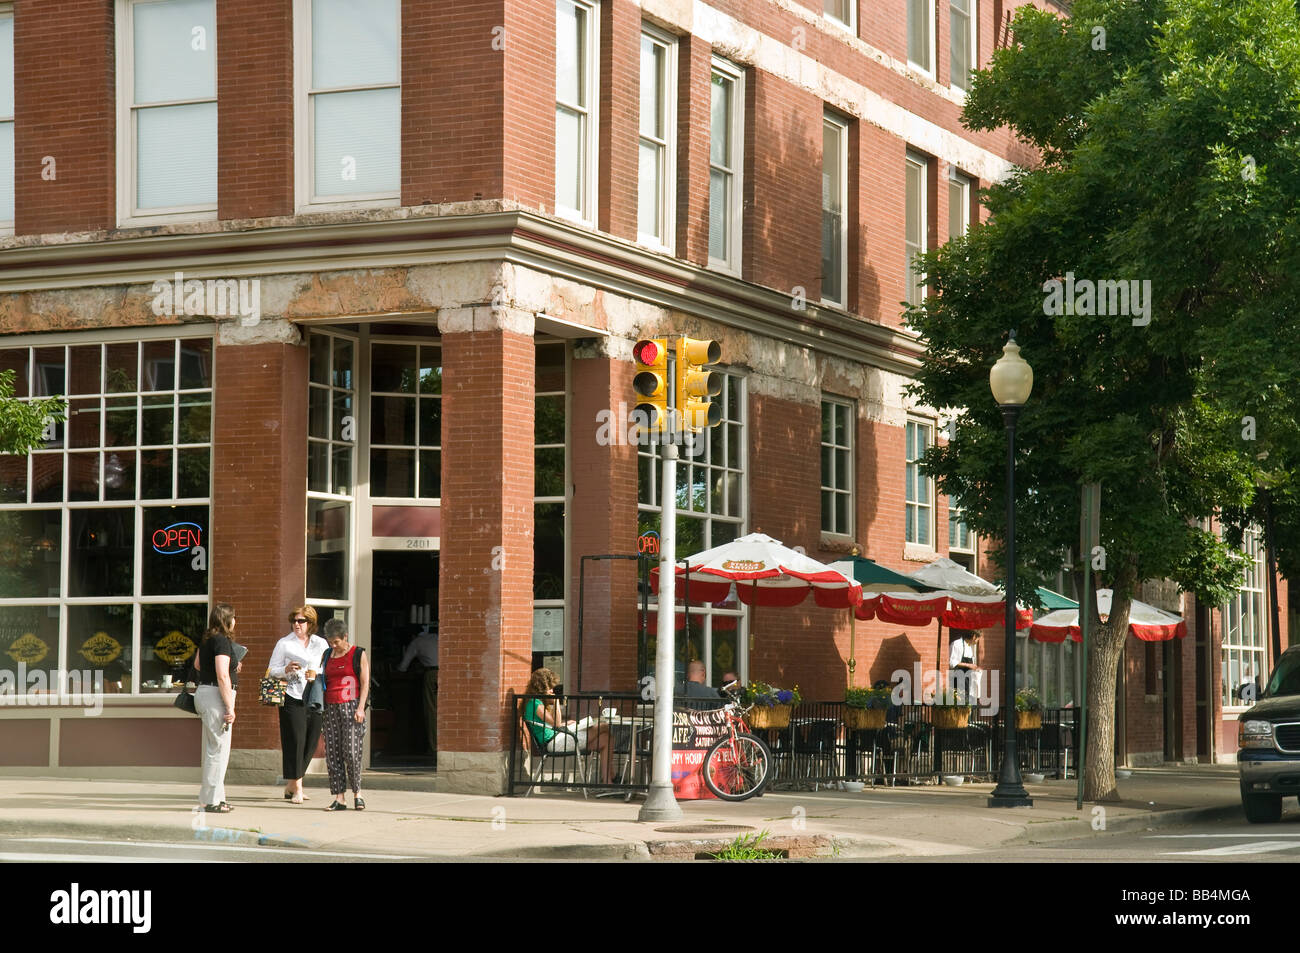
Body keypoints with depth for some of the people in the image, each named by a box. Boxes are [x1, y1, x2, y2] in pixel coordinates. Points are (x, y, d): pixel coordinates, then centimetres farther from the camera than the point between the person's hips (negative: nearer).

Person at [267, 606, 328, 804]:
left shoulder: (321, 644, 12)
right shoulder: (284, 643, 6)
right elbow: (272, 670, 5)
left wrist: (317, 674, -8)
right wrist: (287, 669, -15)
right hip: (292, 699, -3)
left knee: (311, 743, 4)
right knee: (295, 742, -8)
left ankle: (291, 785, 17)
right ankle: (297, 789, -3)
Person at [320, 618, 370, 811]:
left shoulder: (359, 654, 2)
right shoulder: (328, 656, 16)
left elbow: (365, 684, -3)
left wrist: (360, 708, -12)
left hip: (351, 706, -5)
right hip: (331, 708, 5)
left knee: (351, 751, -12)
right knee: (332, 753, -2)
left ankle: (357, 793, 3)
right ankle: (339, 798, 1)